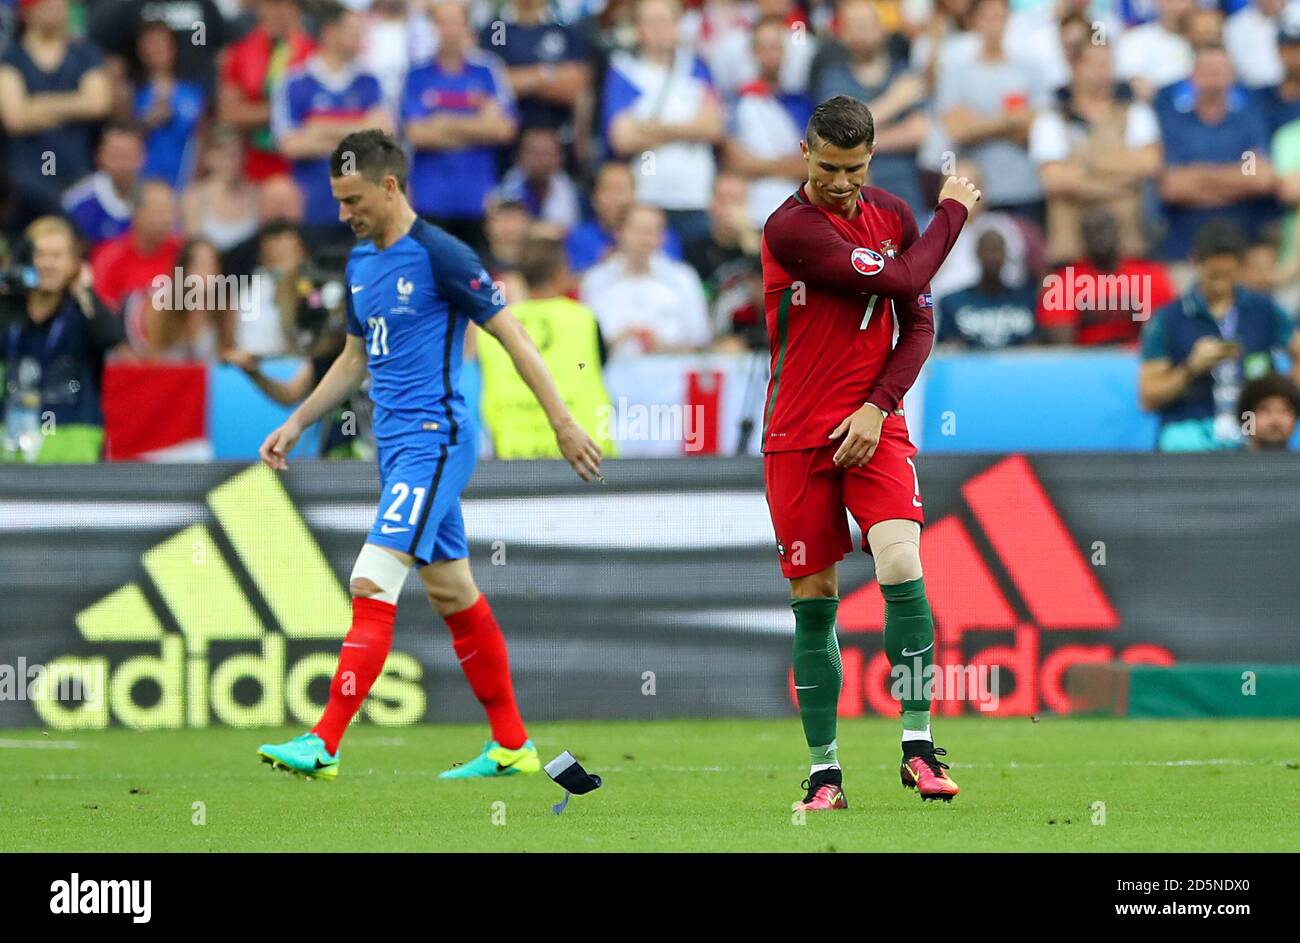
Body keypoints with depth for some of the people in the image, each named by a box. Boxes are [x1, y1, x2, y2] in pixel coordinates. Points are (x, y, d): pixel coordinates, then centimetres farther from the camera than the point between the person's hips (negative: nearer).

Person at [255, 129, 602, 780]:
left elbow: (513, 337, -10)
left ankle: (324, 745, -21)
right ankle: (511, 746, 20)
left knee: (373, 585, -16)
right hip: (397, 445, 9)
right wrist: (295, 424, 20)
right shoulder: (360, 263, 13)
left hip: (433, 440, -9)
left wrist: (563, 423, -12)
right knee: (453, 594, 13)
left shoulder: (441, 256, -12)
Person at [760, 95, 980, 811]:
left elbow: (919, 323, 8)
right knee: (813, 602, 1)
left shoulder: (893, 216, 7)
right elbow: (901, 279, -16)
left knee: (900, 569, -18)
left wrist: (877, 407, -7)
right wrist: (953, 210, -1)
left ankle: (918, 744, -12)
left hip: (874, 427, 2)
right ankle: (824, 771, 10)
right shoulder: (789, 228, -12)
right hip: (798, 437, -2)